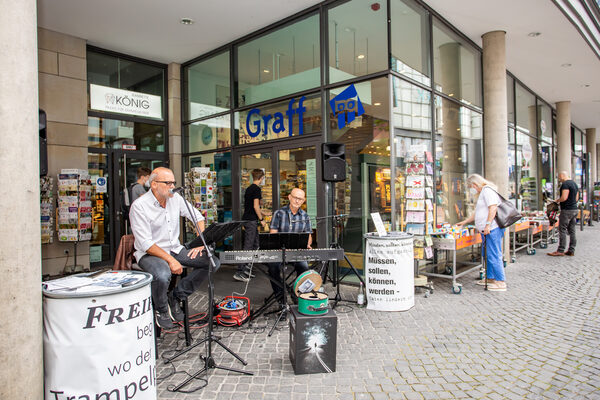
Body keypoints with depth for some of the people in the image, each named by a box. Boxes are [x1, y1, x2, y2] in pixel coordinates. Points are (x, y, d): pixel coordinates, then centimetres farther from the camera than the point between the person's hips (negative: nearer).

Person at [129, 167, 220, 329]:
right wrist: (170, 260, -27)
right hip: (149, 253, -6)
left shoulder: (175, 198, 2)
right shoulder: (139, 206, -16)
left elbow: (197, 216, 13)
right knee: (163, 275, -39)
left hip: (175, 249, 6)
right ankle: (161, 310, -4)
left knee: (213, 262, -10)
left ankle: (176, 297, 2)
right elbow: (146, 244, -21)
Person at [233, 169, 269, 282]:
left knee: (255, 245, 15)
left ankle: (245, 267, 19)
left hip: (247, 219, 9)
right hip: (251, 221, -9)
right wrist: (261, 219, -8)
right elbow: (255, 206, -17)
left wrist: (262, 213, 38)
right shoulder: (257, 189, -11)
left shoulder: (249, 188, 17)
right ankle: (239, 272, -8)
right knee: (248, 246, -8)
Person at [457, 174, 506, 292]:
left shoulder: (487, 191, -8)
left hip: (493, 229, -11)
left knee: (494, 255, -9)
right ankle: (490, 278, 24)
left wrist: (488, 225, -24)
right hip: (486, 230, 11)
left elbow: (493, 209, -20)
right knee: (488, 255, 15)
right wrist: (464, 222, 31)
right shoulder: (482, 194, 24)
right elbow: (477, 213, 31)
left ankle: (501, 282, -5)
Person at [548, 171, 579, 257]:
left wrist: (557, 200, -4)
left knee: (562, 230, -5)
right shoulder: (574, 184, 16)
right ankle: (571, 250, 13)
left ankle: (560, 250, -4)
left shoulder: (565, 184, -14)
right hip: (575, 209, 9)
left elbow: (564, 197, -21)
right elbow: (576, 198, 20)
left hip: (567, 210, -9)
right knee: (572, 231, 10)